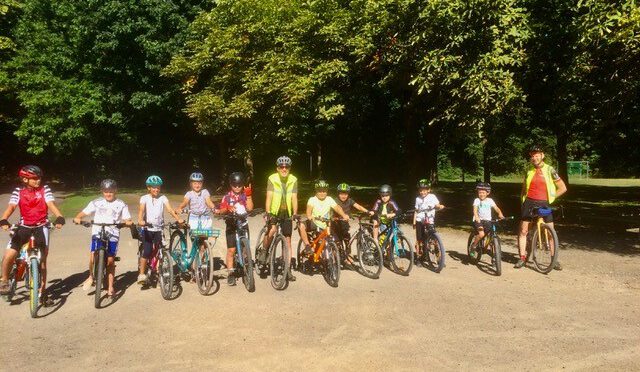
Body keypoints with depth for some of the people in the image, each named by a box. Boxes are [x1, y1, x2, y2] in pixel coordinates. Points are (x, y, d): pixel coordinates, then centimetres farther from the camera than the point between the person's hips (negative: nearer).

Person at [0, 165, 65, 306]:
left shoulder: (45, 190, -4)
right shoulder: (18, 191, -2)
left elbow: (51, 204, -16)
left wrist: (59, 218, -34)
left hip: (41, 227, 0)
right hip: (24, 227, 1)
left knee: (42, 259, 2)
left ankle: (42, 291, 15)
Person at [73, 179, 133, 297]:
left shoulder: (121, 205, 7)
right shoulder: (96, 203, 8)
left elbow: (127, 220, 3)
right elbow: (84, 212, 3)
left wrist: (129, 222, -19)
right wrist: (77, 218, -17)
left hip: (113, 235, 0)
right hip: (98, 233, 0)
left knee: (110, 261, 2)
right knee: (93, 256, -16)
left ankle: (110, 287, 15)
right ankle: (91, 276, 14)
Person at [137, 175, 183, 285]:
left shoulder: (163, 198, 3)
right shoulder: (144, 198, -2)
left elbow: (170, 209, -10)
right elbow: (141, 210, -17)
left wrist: (178, 219, -26)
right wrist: (140, 221, -37)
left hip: (159, 229, 2)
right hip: (147, 229, -2)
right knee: (147, 252, -12)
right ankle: (142, 274, 1)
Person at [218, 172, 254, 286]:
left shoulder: (245, 195, 6)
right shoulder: (227, 197, 2)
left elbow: (250, 208, -8)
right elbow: (221, 210, -5)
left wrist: (248, 195, -15)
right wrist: (227, 209, -26)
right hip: (231, 225, -2)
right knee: (231, 250, -6)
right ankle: (231, 273, -1)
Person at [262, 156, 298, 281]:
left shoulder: (293, 180, -4)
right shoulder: (272, 179, -10)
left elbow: (294, 198, -8)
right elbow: (269, 197, -17)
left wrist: (295, 214, -19)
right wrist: (268, 213, -29)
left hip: (287, 213, 3)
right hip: (274, 212, -3)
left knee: (288, 242, 6)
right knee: (272, 230, -31)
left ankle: (288, 270, 14)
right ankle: (264, 251, -2)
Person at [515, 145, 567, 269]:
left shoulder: (549, 170, -1)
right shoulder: (529, 171, 7)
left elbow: (563, 188, 2)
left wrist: (550, 198, -1)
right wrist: (523, 201, 10)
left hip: (543, 204, -2)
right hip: (529, 202, 2)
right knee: (523, 231, 1)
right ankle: (522, 258, 10)